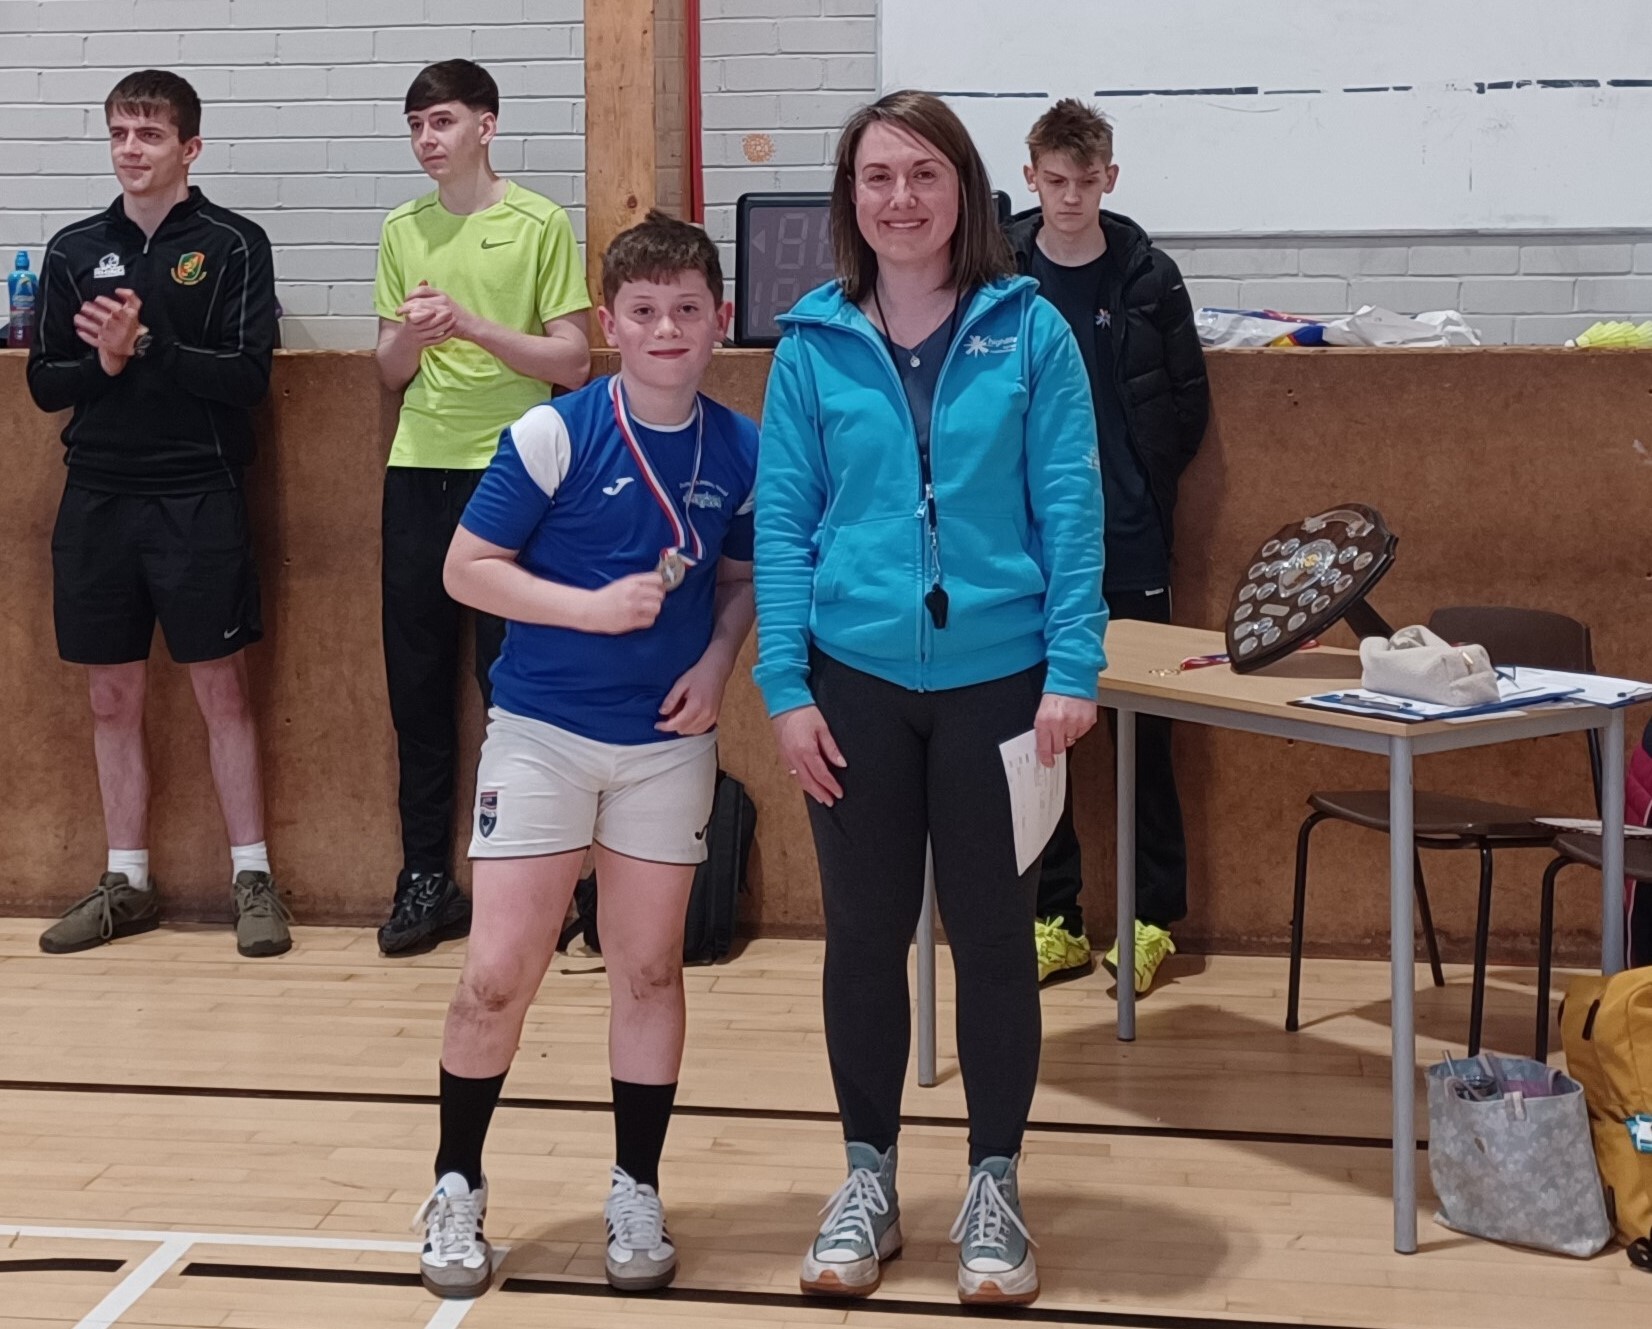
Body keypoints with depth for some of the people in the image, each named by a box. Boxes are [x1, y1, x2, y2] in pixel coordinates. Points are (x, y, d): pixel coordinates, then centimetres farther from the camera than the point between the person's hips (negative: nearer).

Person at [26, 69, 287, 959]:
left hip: (198, 498, -4)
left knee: (221, 690, 1)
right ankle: (126, 883, 18)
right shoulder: (74, 250, 9)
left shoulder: (231, 245, -2)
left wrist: (148, 345, -20)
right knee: (113, 698, 9)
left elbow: (249, 375, -10)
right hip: (98, 499, 4)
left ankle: (252, 876, 10)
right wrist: (102, 362, -13)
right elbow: (45, 383, 7)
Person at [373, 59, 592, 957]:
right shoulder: (402, 230, 10)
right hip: (418, 472, 4)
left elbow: (572, 360, -6)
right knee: (417, 679, 5)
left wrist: (472, 324, -16)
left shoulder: (540, 224, -3)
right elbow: (390, 371, 13)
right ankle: (425, 877, 13)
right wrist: (411, 333, -9)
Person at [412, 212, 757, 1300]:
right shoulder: (554, 435, -13)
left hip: (669, 740, 3)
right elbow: (468, 569, -10)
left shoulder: (741, 451, -2)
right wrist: (594, 607, -20)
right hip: (542, 731, -3)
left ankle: (637, 1194, 25)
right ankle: (457, 1190, 18)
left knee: (650, 968, 9)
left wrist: (717, 661, -7)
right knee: (499, 974, -3)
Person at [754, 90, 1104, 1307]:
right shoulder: (814, 344, 1)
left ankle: (994, 1187, 23)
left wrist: (1072, 671, -11)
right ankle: (868, 1178, 26)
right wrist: (786, 687, -5)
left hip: (996, 679, -1)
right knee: (865, 934, 11)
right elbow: (782, 520, 1)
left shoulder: (1030, 331, -3)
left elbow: (1070, 508, -5)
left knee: (994, 933, 8)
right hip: (855, 681, 1)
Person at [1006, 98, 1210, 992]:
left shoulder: (1148, 279, 1)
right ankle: (1054, 918, 15)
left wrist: (1142, 486, 2)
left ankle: (1153, 916, 14)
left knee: (1144, 730, 4)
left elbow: (1189, 403, 6)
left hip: (1130, 548, -1)